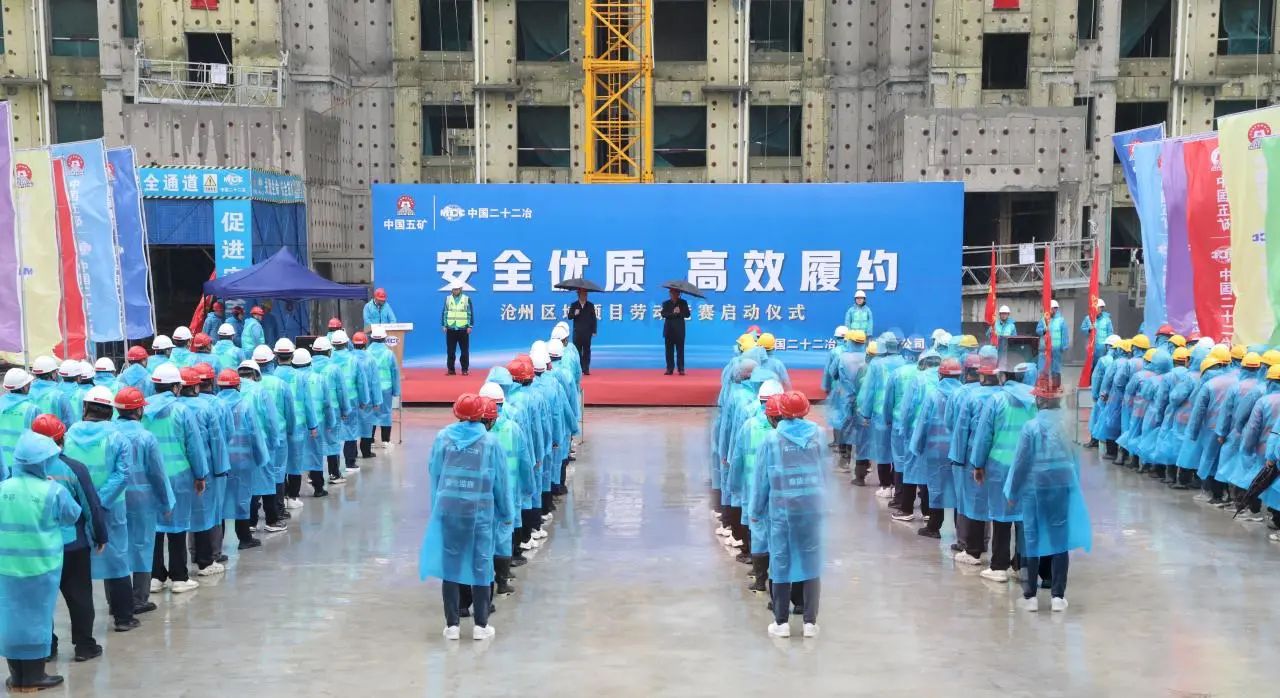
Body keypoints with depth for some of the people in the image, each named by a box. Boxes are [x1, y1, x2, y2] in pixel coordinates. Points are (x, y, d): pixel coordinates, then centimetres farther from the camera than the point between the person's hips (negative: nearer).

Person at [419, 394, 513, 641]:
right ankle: (481, 625, 15)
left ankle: (451, 624, 14)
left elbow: (434, 474, 4)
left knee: (450, 563, 10)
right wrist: (506, 513, 13)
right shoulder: (491, 440, -4)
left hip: (448, 509, 2)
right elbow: (500, 481, 2)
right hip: (479, 511, -1)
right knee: (480, 565, 9)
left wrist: (437, 505, 12)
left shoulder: (443, 437, 1)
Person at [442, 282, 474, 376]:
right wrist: (444, 325, 5)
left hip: (463, 329, -2)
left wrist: (470, 326, -3)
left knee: (465, 351, 2)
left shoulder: (467, 299, 2)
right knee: (451, 351, 3)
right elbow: (444, 313, 10)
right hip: (451, 329, 2)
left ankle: (465, 369, 8)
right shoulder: (447, 299, 7)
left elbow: (470, 313, 2)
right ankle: (451, 369, 9)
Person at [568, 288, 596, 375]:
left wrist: (594, 331, -1)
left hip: (587, 332, -1)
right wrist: (574, 314, -17)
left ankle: (586, 369, 2)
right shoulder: (574, 305, 7)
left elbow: (593, 319, 4)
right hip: (577, 332, 1)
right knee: (577, 351, 1)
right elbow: (569, 317, 5)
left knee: (586, 351, 1)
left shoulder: (590, 305, 5)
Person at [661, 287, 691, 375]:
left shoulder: (683, 303, 5)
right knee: (669, 350, 2)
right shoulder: (666, 303, 7)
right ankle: (670, 368, 7)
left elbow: (688, 315, -1)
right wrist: (673, 313, -20)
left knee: (680, 349, -1)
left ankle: (681, 369, 1)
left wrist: (679, 313, -17)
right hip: (669, 329, 1)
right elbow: (663, 314, -7)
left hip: (679, 330, -1)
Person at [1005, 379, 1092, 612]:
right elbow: (1074, 459, 5)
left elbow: (1020, 462, -8)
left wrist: (1012, 492, 3)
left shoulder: (1031, 427, -12)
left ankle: (1031, 595, 12)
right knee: (1059, 539, 8)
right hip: (1063, 486, 2)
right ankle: (1058, 595, 10)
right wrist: (1073, 485, 18)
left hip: (1034, 488, -2)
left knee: (1033, 539, 7)